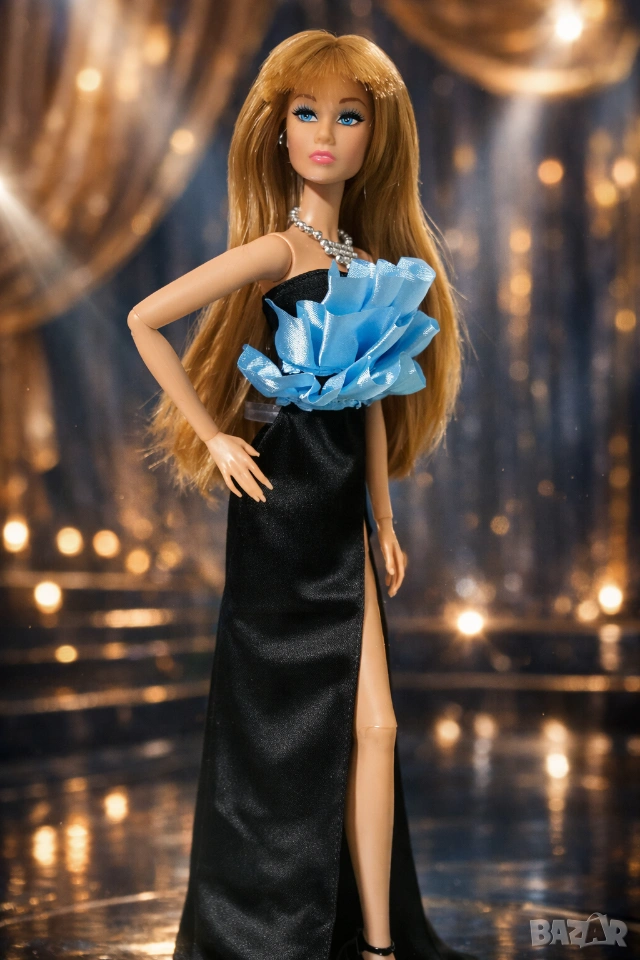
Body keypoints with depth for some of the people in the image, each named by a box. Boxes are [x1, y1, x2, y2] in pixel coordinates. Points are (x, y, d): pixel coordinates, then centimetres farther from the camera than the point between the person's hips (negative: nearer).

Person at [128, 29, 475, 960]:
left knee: (371, 728, 4)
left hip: (341, 523, 6)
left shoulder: (368, 265, 10)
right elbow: (145, 320, -16)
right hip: (279, 510, -6)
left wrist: (384, 520, 15)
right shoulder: (278, 249, -10)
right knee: (284, 735, 3)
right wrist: (213, 435, -12)